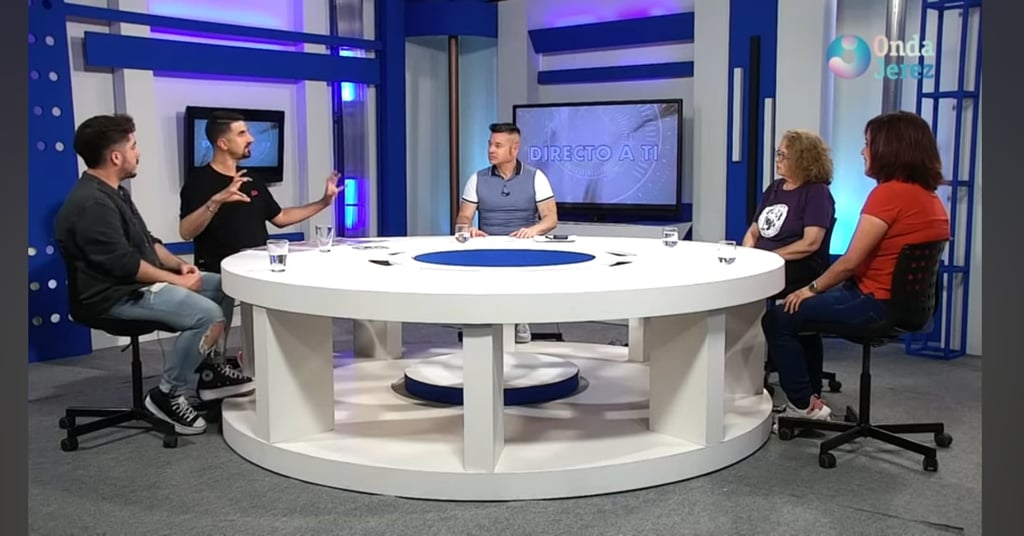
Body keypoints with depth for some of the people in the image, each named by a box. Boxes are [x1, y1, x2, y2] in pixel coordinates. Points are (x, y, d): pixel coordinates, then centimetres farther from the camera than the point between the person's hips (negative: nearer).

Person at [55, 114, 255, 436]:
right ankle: (167, 395, -12)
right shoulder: (91, 203, -21)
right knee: (208, 315, -25)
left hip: (137, 283, 11)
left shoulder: (112, 192, 14)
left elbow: (146, 241, 18)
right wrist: (176, 280, -16)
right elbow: (124, 263, -25)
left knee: (221, 286, 7)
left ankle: (207, 370, 12)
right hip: (115, 295, -11)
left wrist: (179, 265, 2)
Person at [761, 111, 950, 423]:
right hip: (904, 300, 10)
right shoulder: (931, 198, 8)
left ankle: (804, 405, 8)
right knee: (805, 311, 25)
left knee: (778, 318, -3)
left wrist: (812, 288, -2)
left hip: (875, 303, -10)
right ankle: (810, 395, 28)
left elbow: (850, 262, -20)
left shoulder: (889, 193, -20)